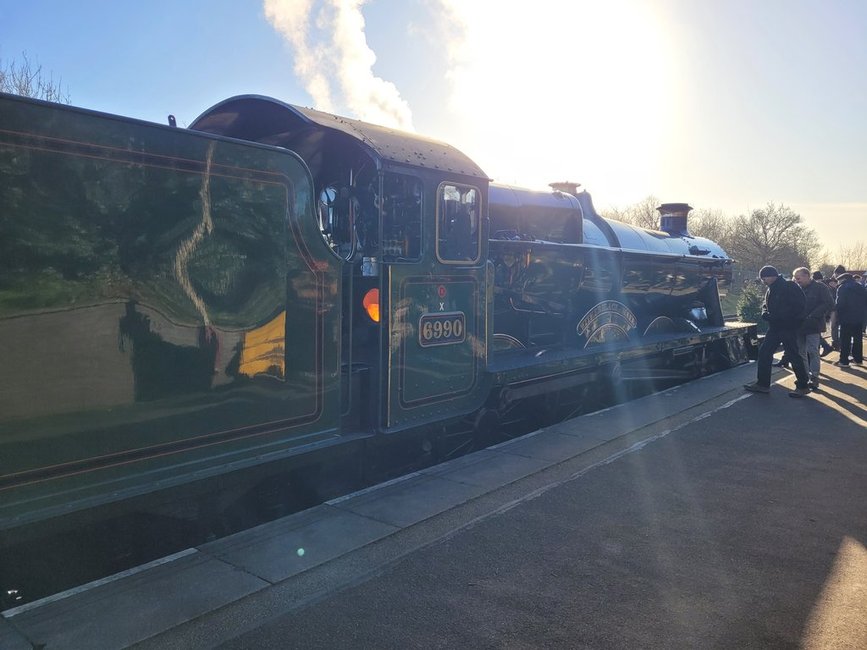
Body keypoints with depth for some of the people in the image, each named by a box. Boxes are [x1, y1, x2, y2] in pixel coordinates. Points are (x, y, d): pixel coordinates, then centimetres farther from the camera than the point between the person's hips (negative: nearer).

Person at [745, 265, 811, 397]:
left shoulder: (789, 287, -13)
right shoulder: (770, 290, 14)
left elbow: (799, 306, -20)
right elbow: (766, 305, 20)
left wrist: (777, 316, -21)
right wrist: (765, 313, -4)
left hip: (788, 327, -9)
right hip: (774, 327, 9)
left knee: (794, 356, -1)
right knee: (764, 353, 7)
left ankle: (802, 386, 10)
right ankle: (762, 384, 14)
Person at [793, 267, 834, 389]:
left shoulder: (820, 288, -5)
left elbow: (829, 304, -12)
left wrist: (813, 315, -19)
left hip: (813, 325, -5)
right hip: (799, 325, 5)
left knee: (812, 351, -6)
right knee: (801, 352, 8)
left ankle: (814, 377, 1)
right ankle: (805, 376, 17)